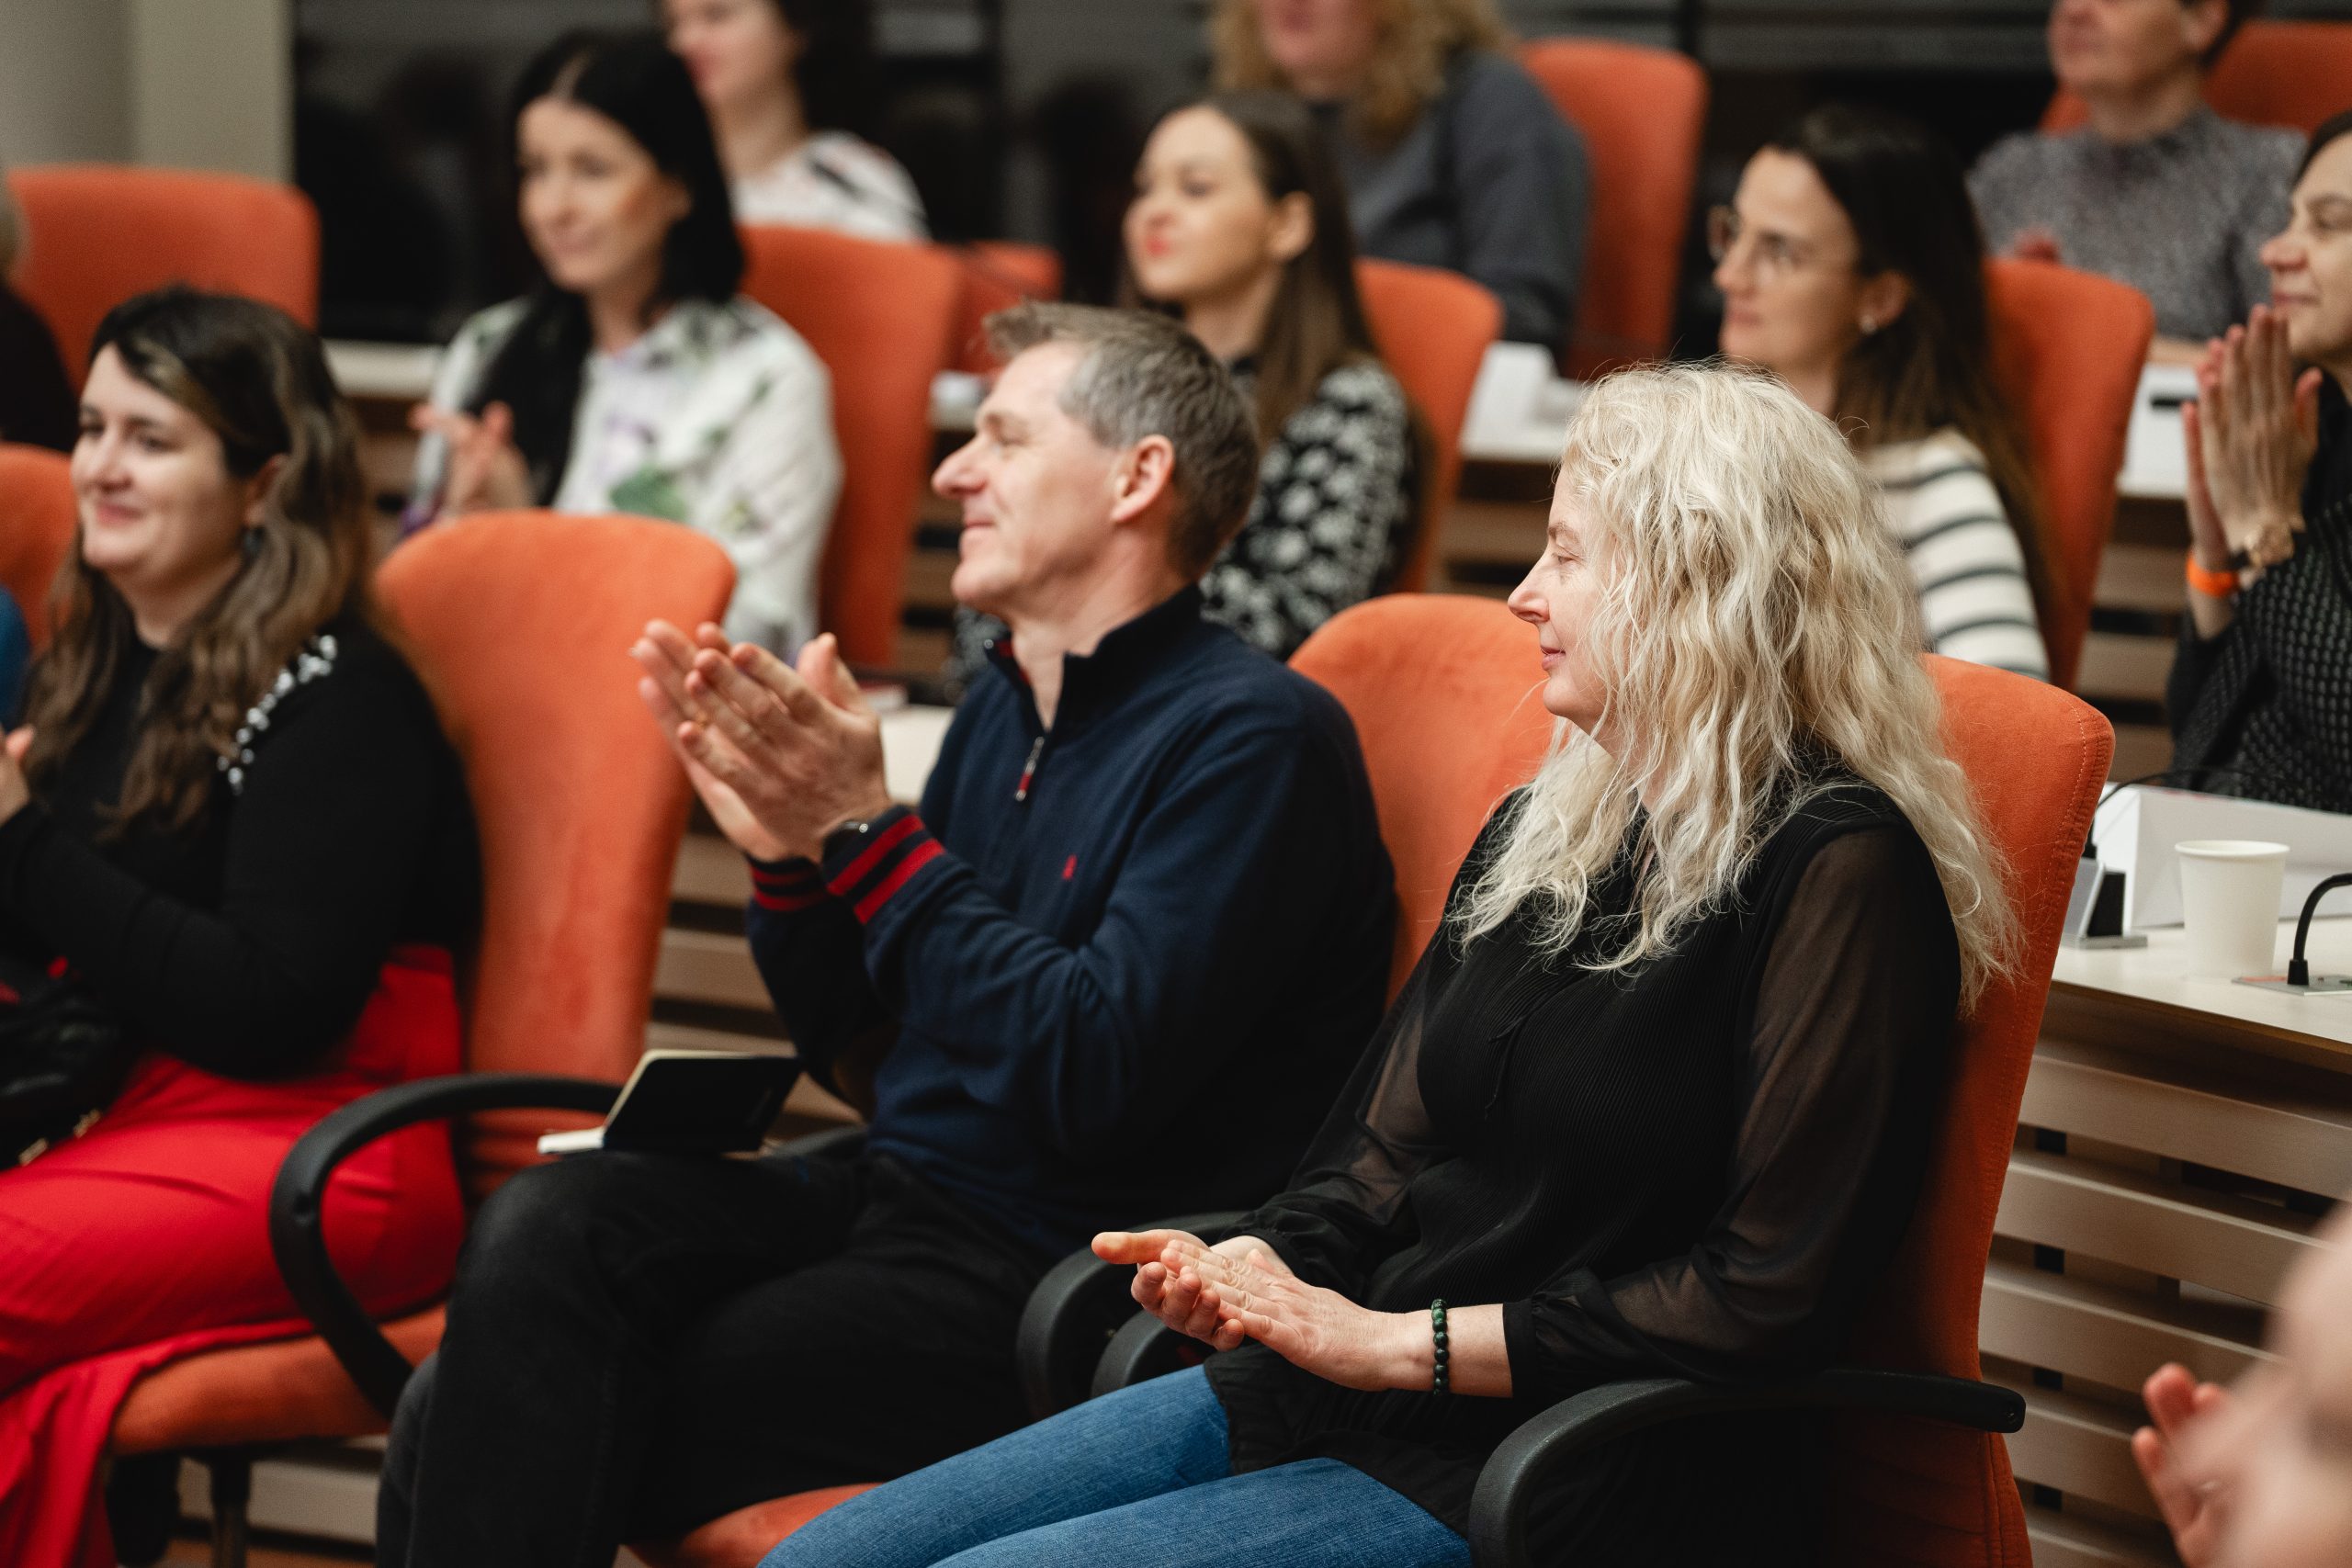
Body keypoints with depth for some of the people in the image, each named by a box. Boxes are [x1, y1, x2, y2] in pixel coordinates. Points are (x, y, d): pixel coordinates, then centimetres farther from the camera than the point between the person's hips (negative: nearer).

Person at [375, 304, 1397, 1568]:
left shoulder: (1251, 734, -11)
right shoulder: (1003, 714, 16)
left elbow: (1092, 1077, -21)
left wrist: (870, 834, -17)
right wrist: (786, 851, 1)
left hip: (1047, 1277, -8)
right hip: (892, 1197, 8)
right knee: (547, 1222, -18)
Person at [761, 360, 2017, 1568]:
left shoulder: (1837, 874, -11)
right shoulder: (1537, 833, 16)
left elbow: (1769, 1295, -16)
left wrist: (1403, 1341, -14)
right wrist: (1251, 1266, -5)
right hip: (1327, 1395, 8)